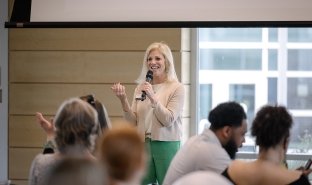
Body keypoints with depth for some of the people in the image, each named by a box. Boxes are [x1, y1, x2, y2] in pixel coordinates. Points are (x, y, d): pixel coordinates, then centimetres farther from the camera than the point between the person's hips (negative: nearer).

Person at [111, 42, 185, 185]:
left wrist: (153, 97, -20)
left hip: (166, 144, -4)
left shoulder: (176, 88, -3)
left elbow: (168, 120, -12)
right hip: (143, 144, 4)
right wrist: (123, 100, -8)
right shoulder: (141, 88, 9)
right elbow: (133, 122, 6)